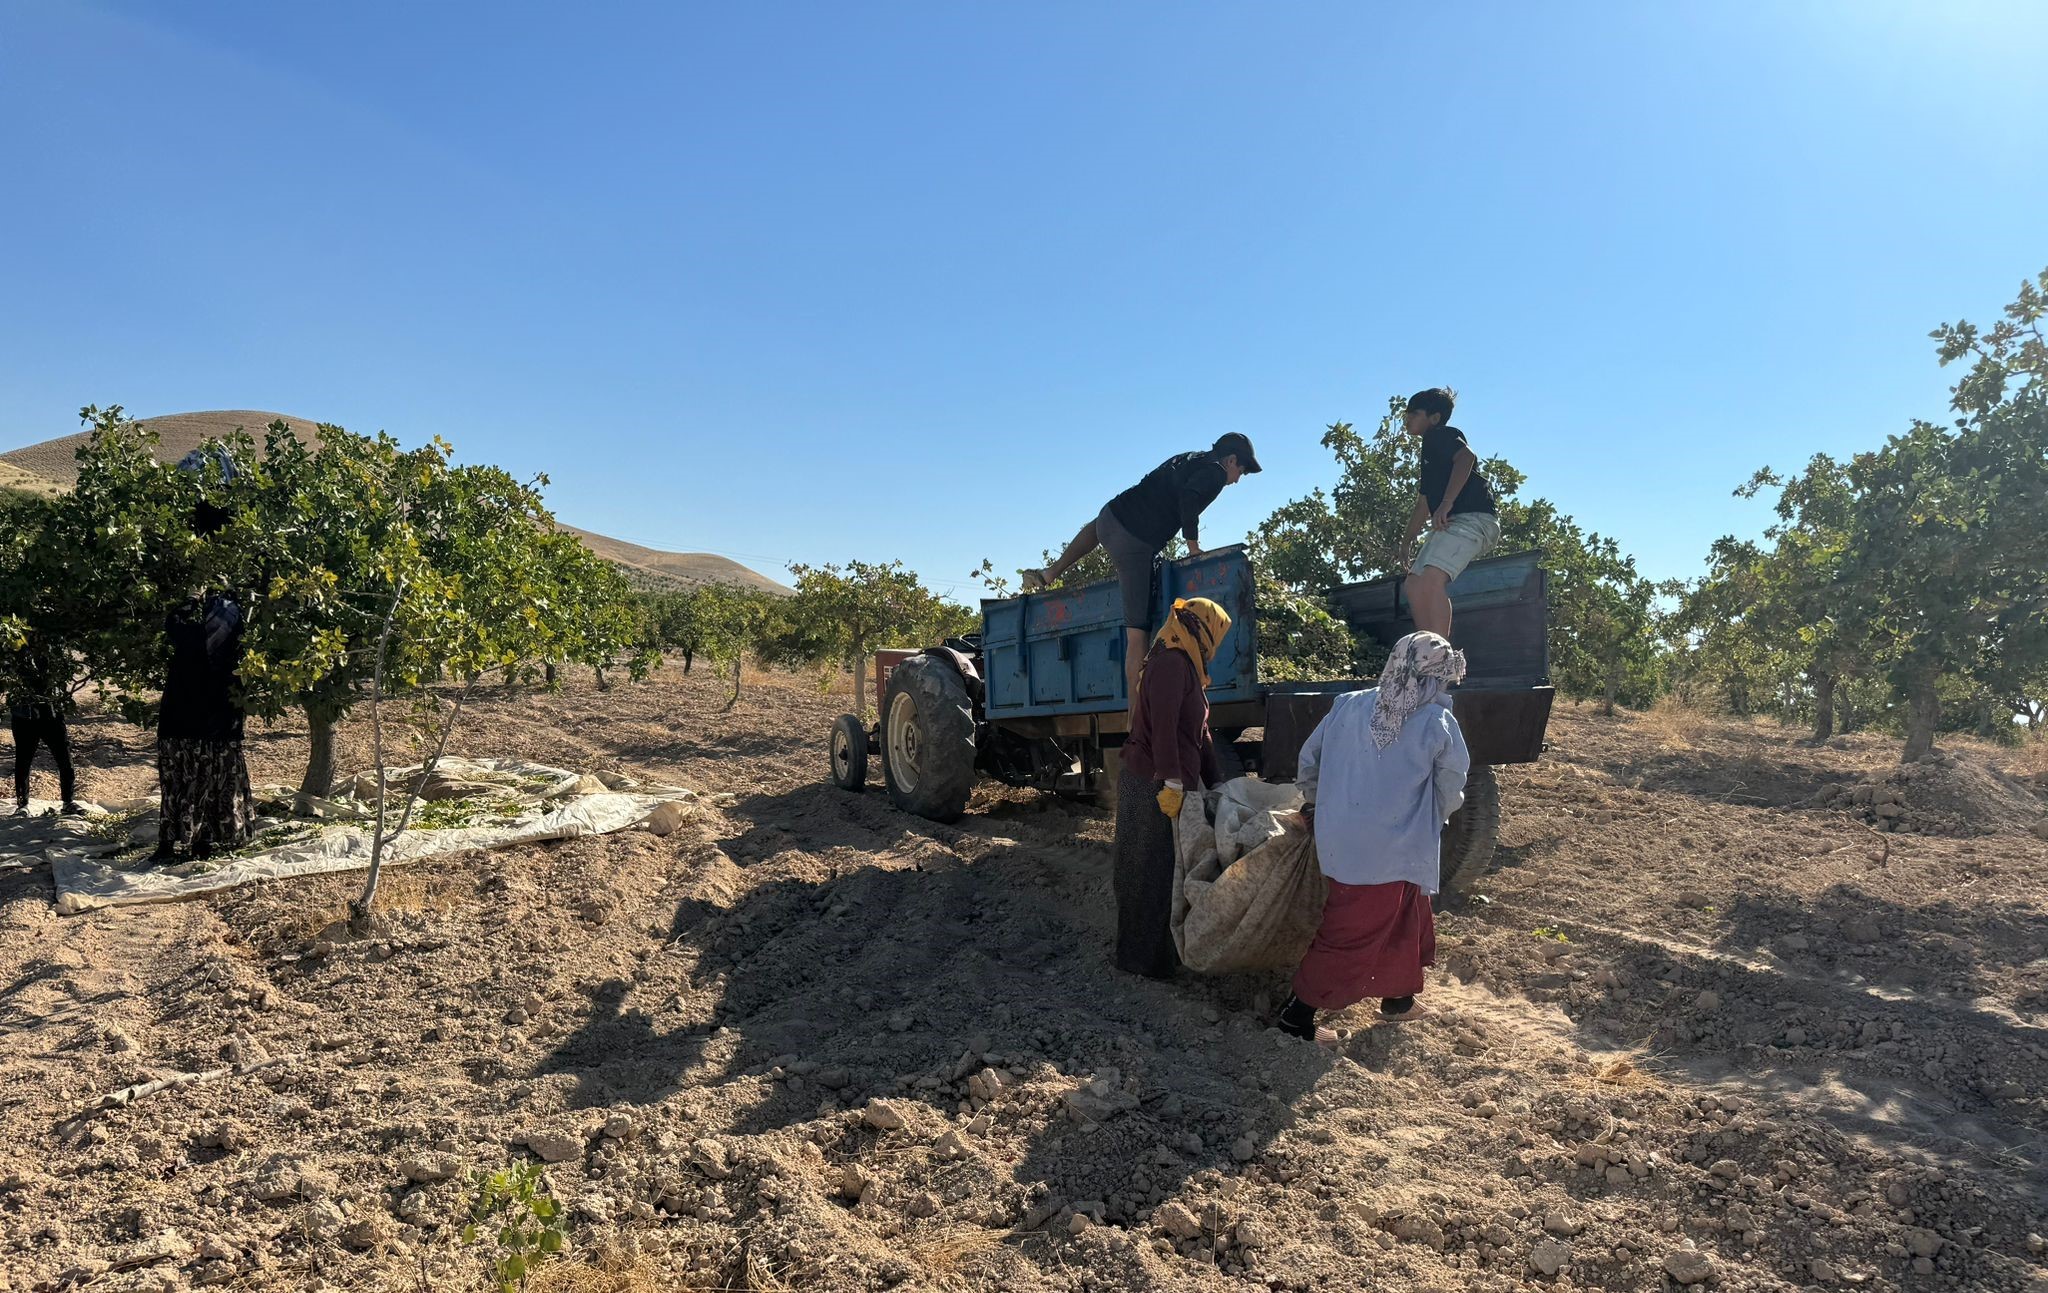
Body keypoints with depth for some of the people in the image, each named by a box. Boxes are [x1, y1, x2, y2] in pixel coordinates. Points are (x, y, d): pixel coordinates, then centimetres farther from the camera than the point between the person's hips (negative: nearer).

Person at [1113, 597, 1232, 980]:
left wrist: (1214, 783, 22)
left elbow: (1198, 731, 21)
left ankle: (1169, 946, 25)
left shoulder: (1185, 665, 19)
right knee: (1153, 873, -2)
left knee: (1175, 868, 15)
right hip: (1156, 788, -10)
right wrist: (1171, 783, -27)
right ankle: (1145, 958, 8)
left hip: (1177, 785, 10)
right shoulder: (1170, 662, -15)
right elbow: (1163, 725, -24)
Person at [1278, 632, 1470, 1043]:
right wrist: (1431, 821, 21)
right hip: (1392, 851, -6)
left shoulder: (1348, 706, -2)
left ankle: (1398, 998, 41)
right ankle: (1297, 1015, 12)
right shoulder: (1438, 724, -12)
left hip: (1339, 840, 6)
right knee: (1352, 934, 6)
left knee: (1407, 918, 25)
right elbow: (1451, 792, 1)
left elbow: (1308, 761, 7)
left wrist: (1317, 803, 24)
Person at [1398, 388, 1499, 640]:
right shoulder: (1429, 450, 30)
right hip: (1452, 524, 11)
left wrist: (1447, 503, -28)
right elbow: (1424, 504, 36)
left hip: (1473, 518, -11)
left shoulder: (1441, 435, 2)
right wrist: (1407, 541, 36)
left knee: (1431, 578, -27)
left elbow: (1466, 456, -21)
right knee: (1415, 584, 7)